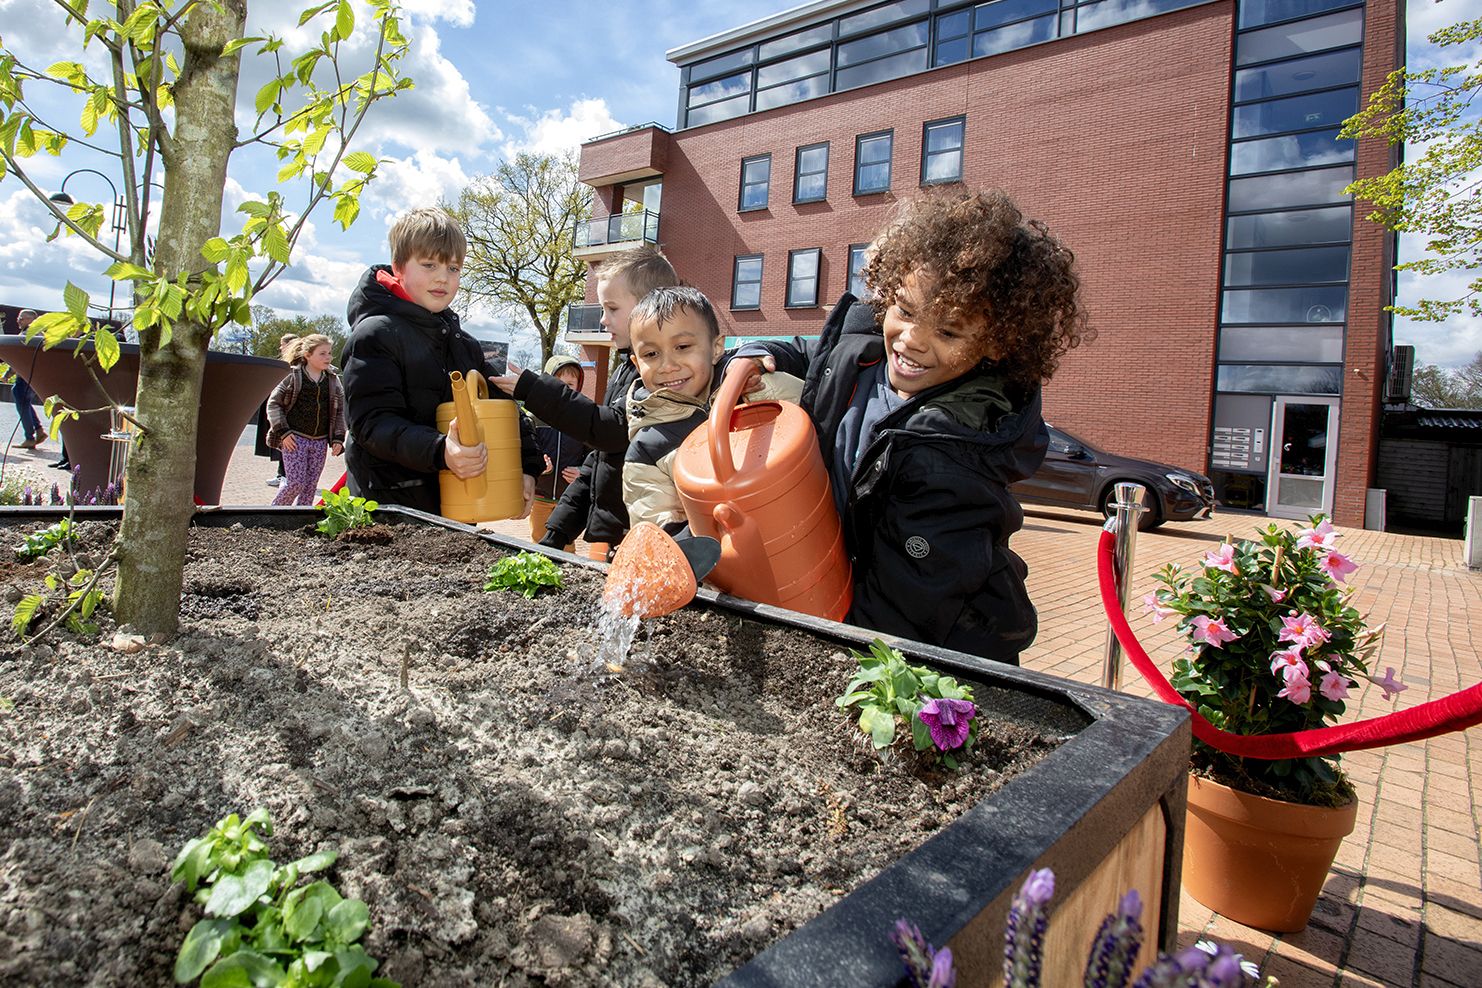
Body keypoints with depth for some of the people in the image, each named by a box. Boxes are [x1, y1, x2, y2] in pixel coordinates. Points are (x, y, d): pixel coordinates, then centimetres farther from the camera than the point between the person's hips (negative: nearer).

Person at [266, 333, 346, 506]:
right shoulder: (293, 376, -3)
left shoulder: (333, 380, 9)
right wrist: (283, 431, -8)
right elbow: (273, 403, 0)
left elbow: (339, 410, 13)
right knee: (296, 482, -8)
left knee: (311, 485, 5)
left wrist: (338, 438, 4)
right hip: (295, 439, -4)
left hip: (320, 441, 4)